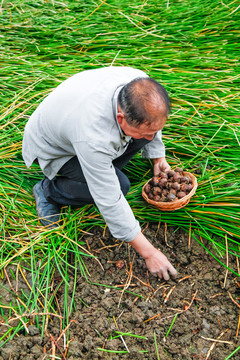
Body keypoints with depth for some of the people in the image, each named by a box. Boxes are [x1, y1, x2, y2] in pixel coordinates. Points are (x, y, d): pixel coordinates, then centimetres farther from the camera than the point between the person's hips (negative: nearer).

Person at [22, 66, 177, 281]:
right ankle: (48, 191, -2)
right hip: (53, 147, -6)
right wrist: (148, 253, -31)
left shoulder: (139, 85, -27)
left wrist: (158, 157, -3)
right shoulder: (93, 137, -44)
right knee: (119, 185, -25)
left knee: (147, 124, -16)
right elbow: (109, 201, -37)